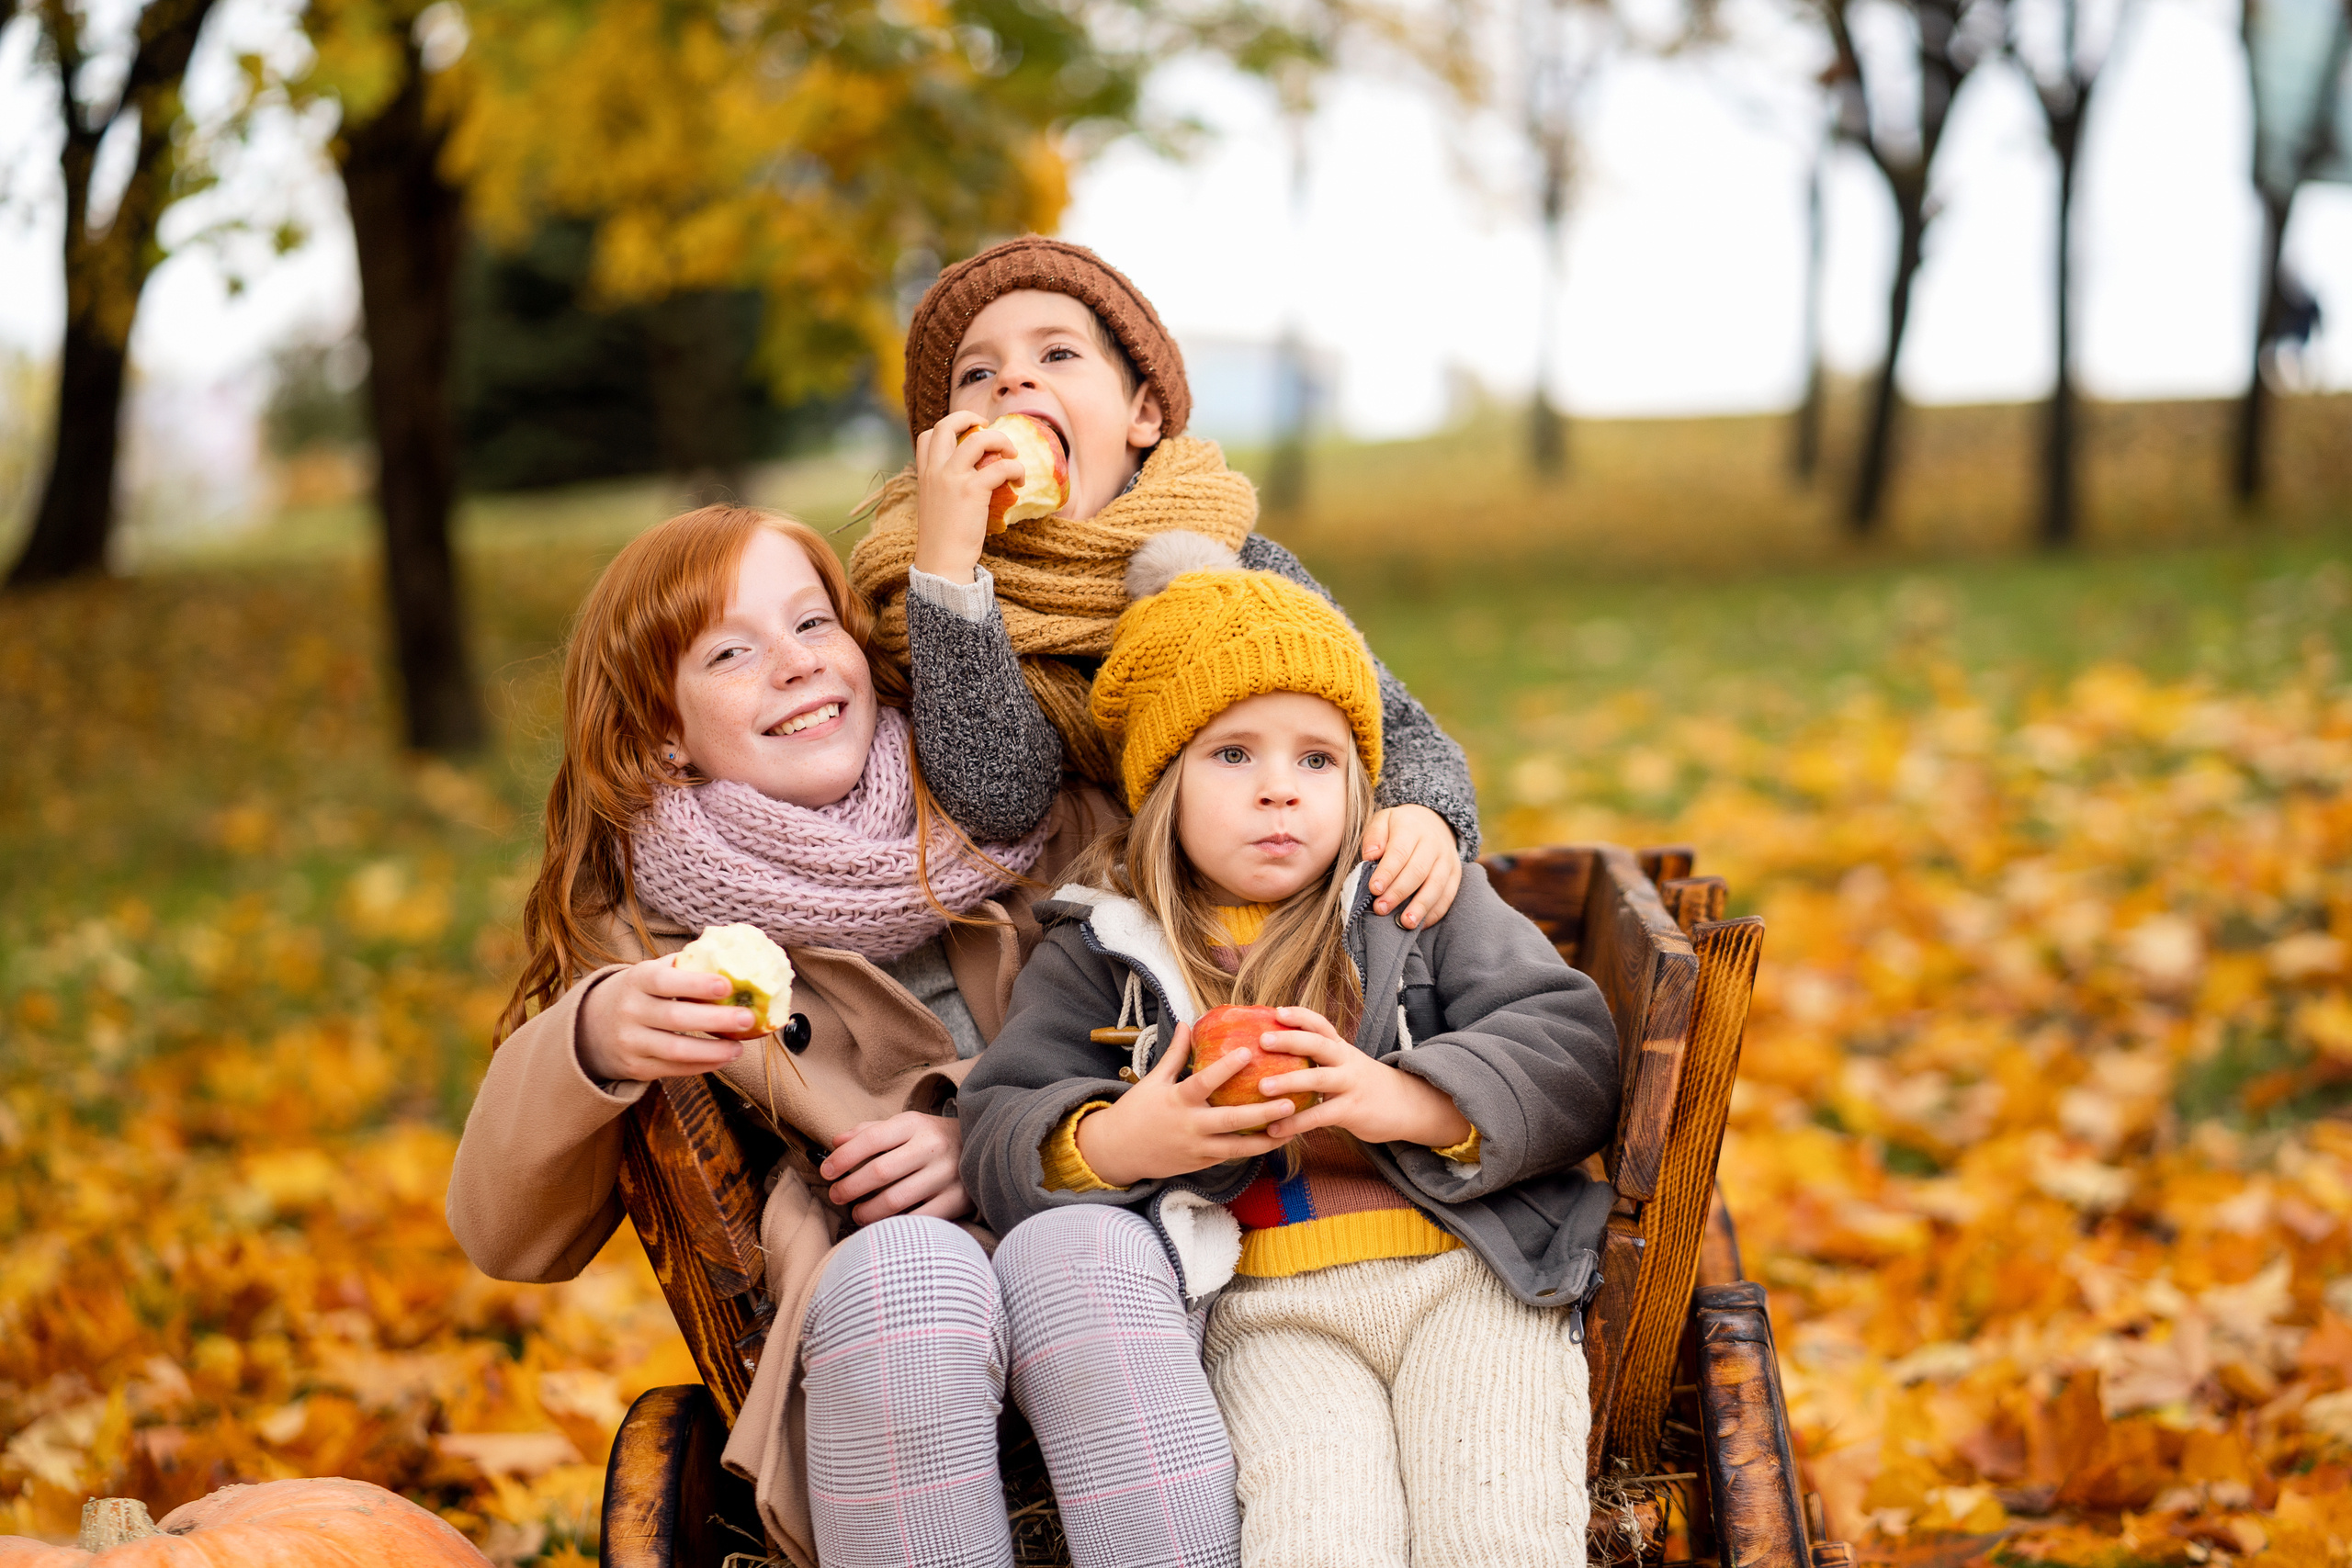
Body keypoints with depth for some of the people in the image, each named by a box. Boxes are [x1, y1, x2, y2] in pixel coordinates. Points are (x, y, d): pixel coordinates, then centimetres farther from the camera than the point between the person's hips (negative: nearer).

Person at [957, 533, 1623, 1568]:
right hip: (1269, 1310, -1)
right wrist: (1112, 1144, -14)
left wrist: (1407, 1100, -14)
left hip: (1468, 1272, 1)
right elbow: (1000, 1130, 9)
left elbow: (1572, 1052, 4)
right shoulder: (1101, 952, 15)